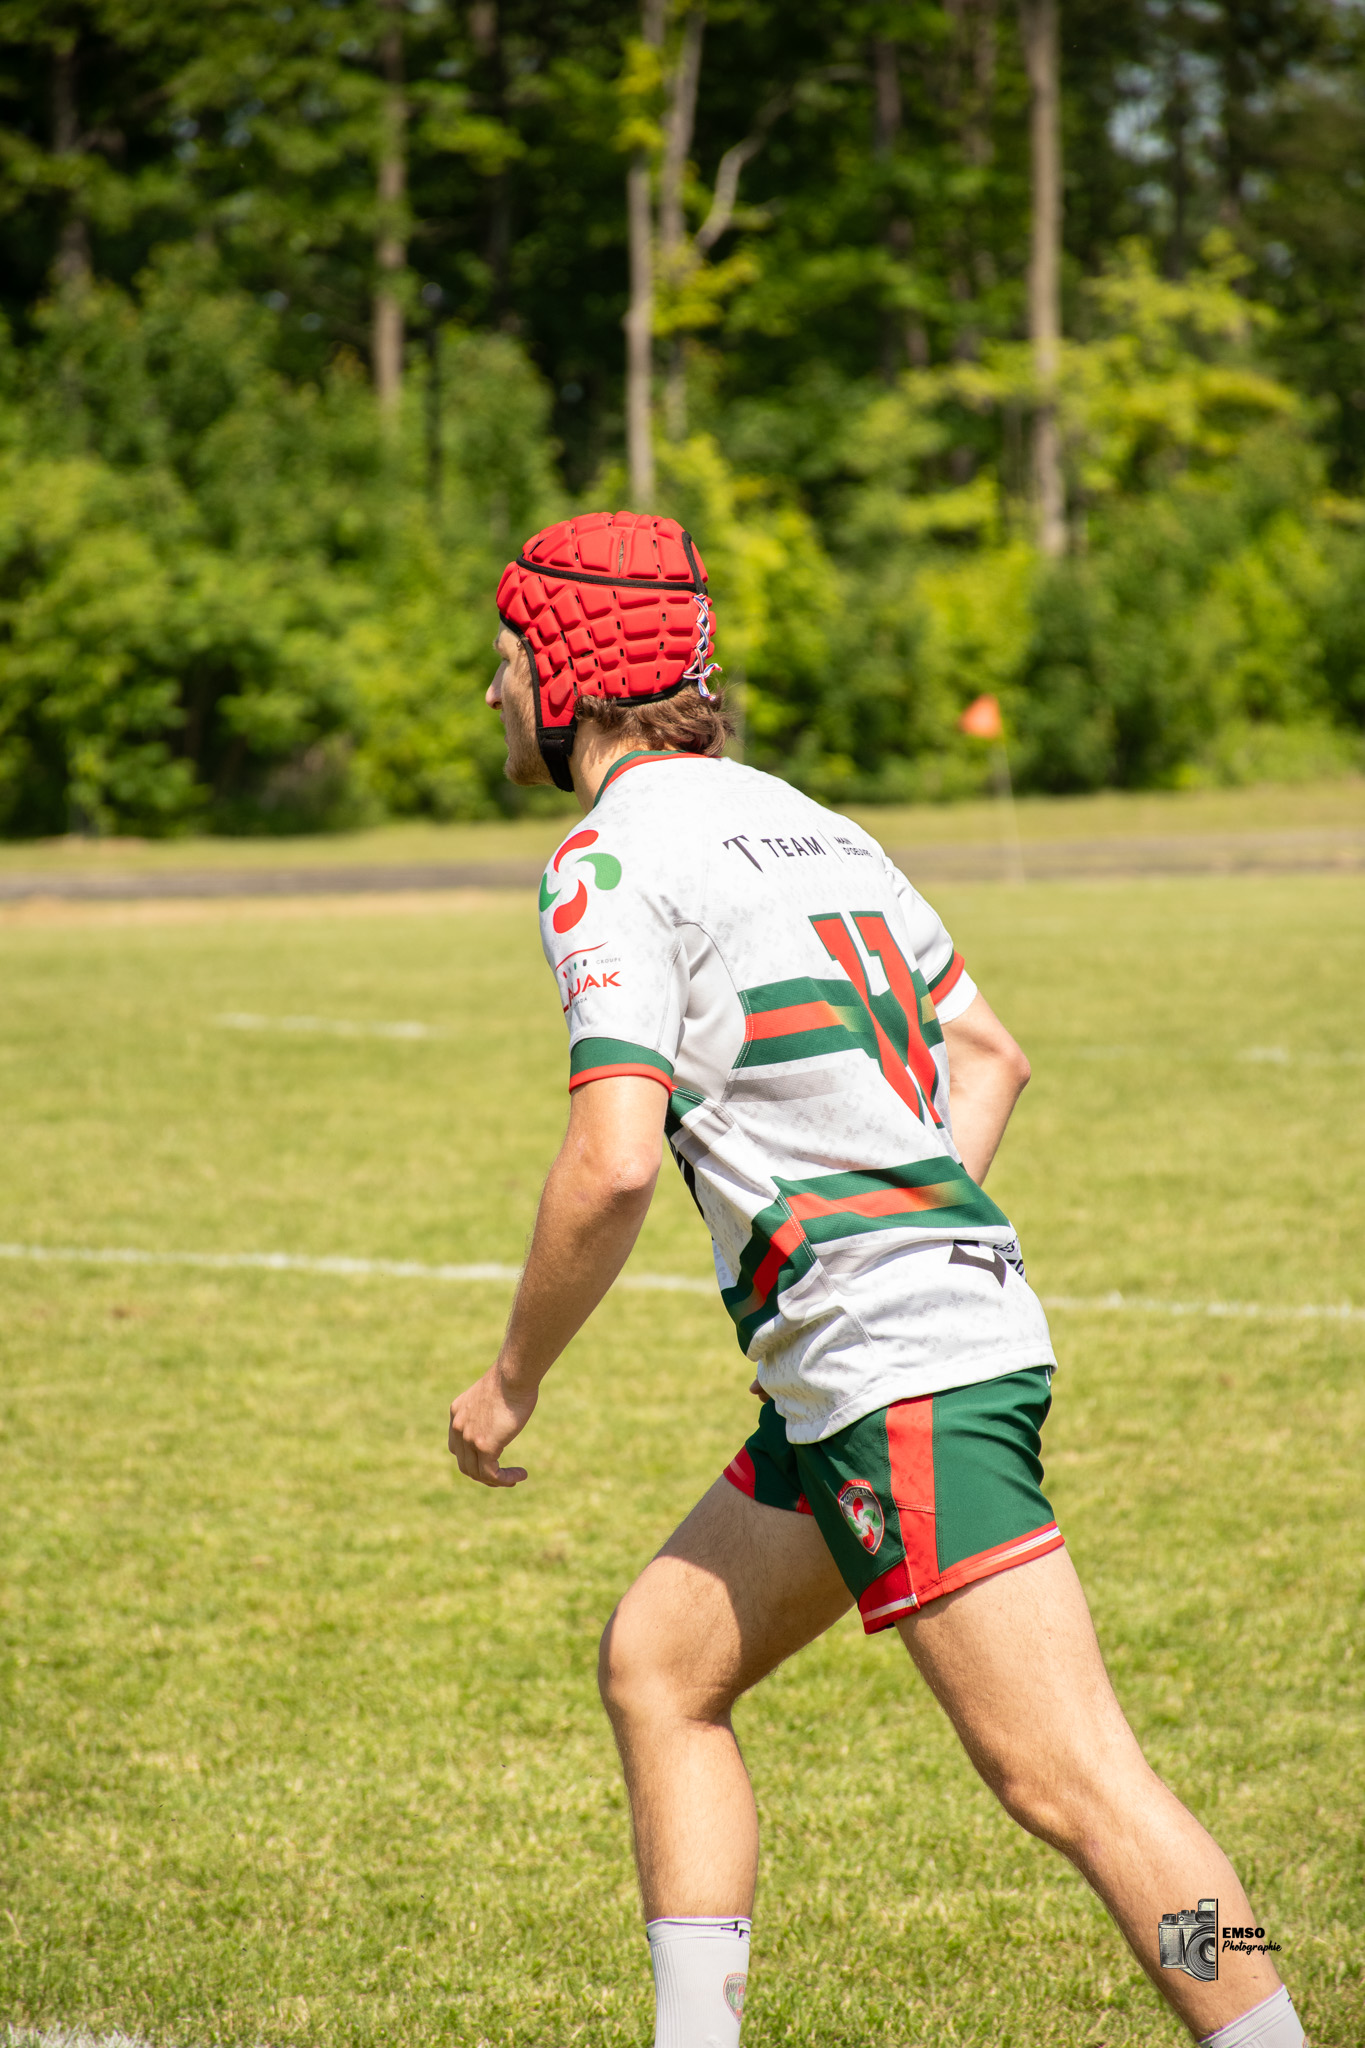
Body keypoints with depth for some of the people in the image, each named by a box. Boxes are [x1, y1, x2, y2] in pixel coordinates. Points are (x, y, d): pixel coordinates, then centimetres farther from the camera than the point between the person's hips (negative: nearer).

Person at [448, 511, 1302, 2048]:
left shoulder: (614, 857, -9)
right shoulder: (801, 820, 19)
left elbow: (612, 1164, -19)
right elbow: (989, 1054, 26)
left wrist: (512, 1379, -6)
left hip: (901, 1371, -10)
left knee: (1069, 1781, -12)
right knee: (656, 1665, 17)